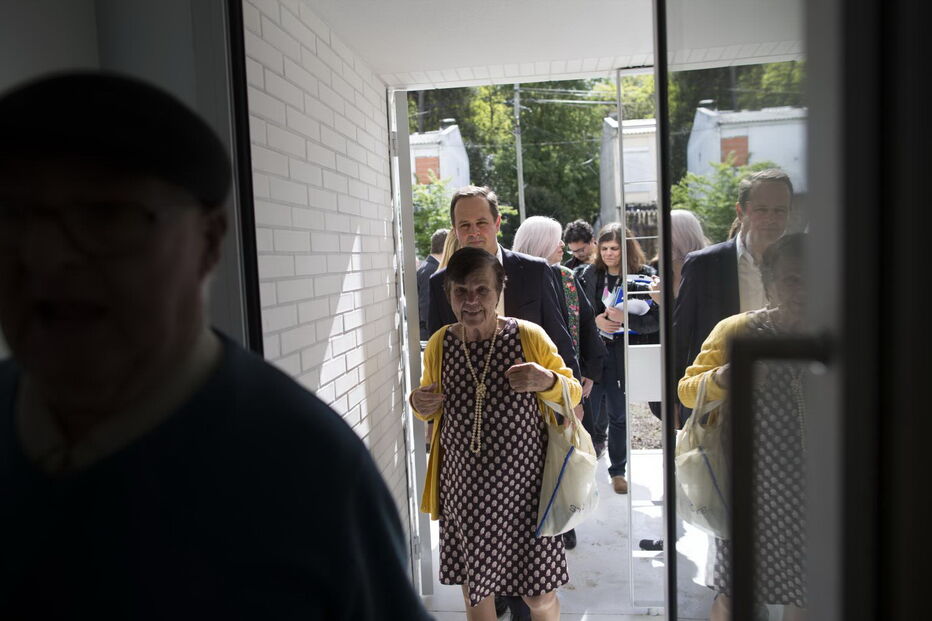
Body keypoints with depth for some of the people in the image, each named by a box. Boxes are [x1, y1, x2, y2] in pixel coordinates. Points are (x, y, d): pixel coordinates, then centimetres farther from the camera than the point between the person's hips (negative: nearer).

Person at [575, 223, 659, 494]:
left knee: (618, 414, 10)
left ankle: (618, 470, 26)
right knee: (589, 410, 4)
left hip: (624, 356, -1)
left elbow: (656, 318, -7)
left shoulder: (643, 276, -4)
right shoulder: (587, 275, 4)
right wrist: (595, 320, -12)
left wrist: (625, 318, -21)